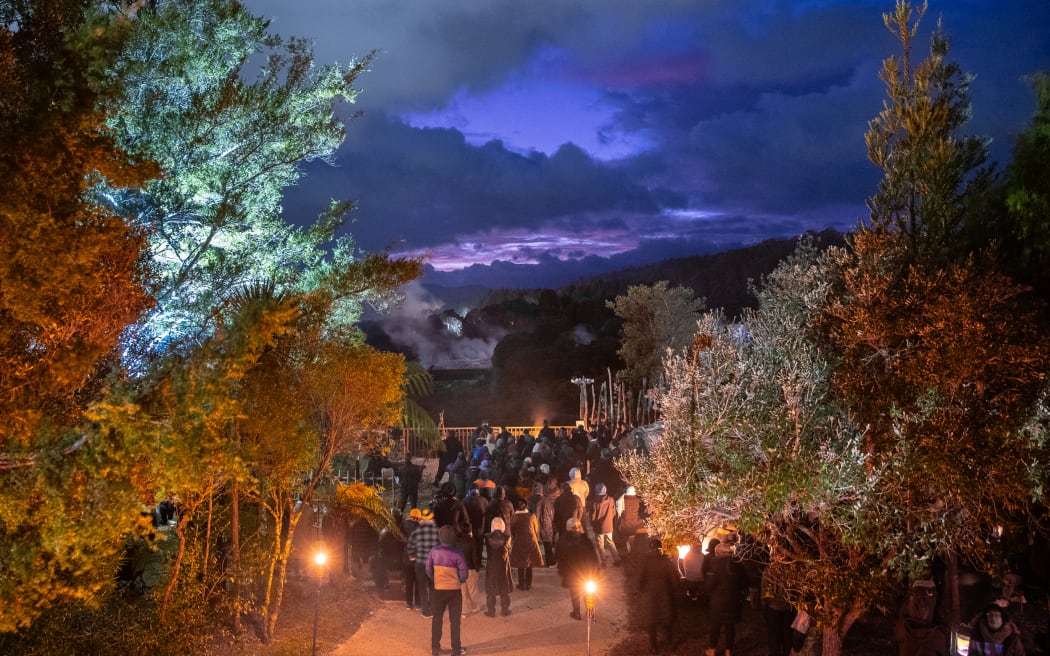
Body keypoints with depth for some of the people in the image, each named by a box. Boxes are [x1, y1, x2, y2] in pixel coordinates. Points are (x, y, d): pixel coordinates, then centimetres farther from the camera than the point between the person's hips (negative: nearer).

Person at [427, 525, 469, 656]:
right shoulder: (457, 554, -16)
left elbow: (428, 570, 0)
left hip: (439, 589, 2)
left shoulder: (434, 551, -8)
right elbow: (464, 574, -14)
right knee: (455, 620, 8)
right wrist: (459, 581, 7)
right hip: (454, 590, -2)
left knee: (437, 618, 15)